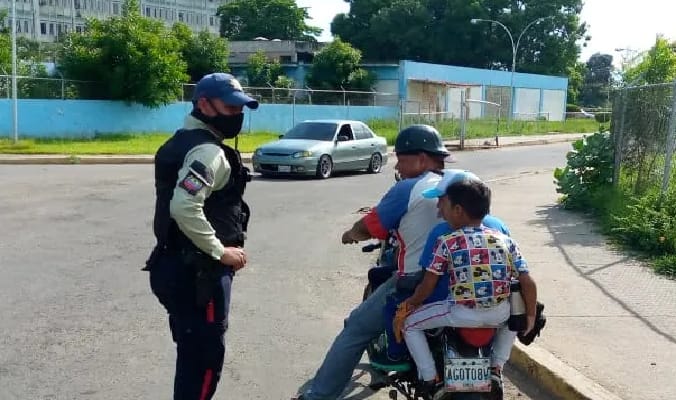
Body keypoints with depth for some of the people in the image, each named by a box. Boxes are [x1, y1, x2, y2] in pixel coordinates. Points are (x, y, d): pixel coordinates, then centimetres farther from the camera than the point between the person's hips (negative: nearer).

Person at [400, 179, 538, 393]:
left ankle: (430, 379, 12)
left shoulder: (446, 242, -4)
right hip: (500, 314, 4)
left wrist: (412, 301, 17)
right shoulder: (505, 240, 6)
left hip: (462, 314, -4)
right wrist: (530, 315, 17)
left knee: (410, 324, 15)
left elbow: (428, 286, -3)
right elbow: (528, 283, 4)